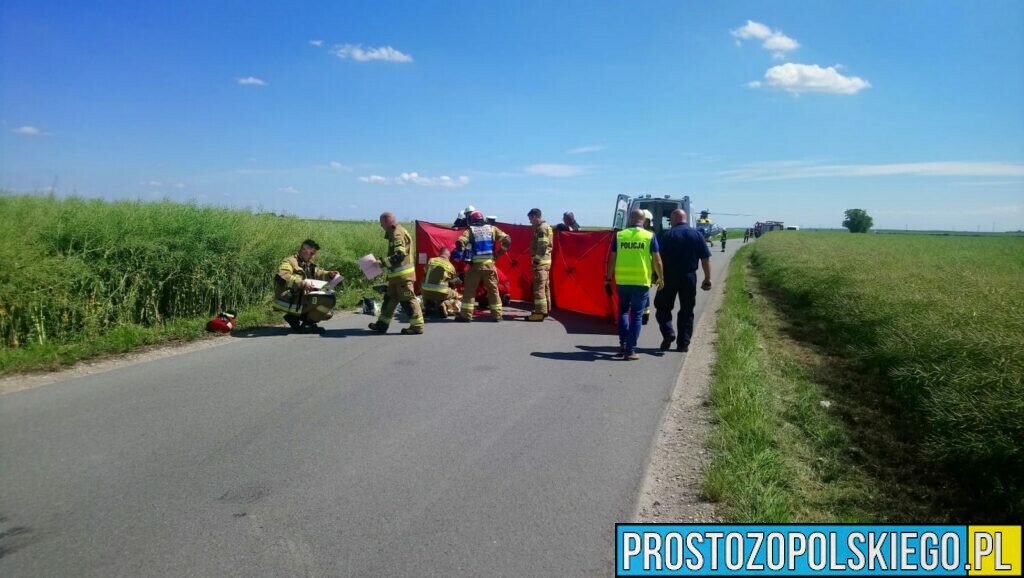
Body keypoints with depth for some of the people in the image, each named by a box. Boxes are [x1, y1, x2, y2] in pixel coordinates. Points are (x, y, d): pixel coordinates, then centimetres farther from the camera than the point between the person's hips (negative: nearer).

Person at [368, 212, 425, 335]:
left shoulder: (397, 234, -16)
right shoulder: (395, 233, 17)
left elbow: (400, 255, -25)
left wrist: (384, 263, -20)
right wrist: (385, 264, 16)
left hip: (403, 274, -11)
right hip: (396, 275, 11)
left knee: (408, 300, -6)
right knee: (389, 298, 15)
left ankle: (417, 326, -1)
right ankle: (382, 324, 22)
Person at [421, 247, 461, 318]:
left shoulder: (430, 261, 12)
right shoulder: (450, 266, 7)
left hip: (426, 292, 4)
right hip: (441, 293, -4)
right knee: (456, 295, 22)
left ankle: (428, 306, 22)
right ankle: (445, 305, -6)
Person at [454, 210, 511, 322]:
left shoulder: (470, 231, 0)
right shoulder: (492, 229, 8)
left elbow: (460, 243, -15)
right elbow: (507, 240, 4)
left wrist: (459, 253, 2)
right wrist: (500, 253, 10)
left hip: (476, 264, -2)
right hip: (490, 264, 2)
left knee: (469, 290, 5)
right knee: (493, 290, 11)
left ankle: (466, 315, 2)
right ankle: (497, 315, 12)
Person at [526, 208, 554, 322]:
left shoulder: (541, 228, -14)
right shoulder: (546, 227, 17)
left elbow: (542, 246, -21)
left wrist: (536, 260, -20)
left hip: (541, 261, -11)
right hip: (546, 261, 11)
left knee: (539, 287, -9)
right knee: (545, 286, 16)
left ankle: (540, 313, -9)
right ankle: (545, 310, 25)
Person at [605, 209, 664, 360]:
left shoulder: (619, 235, 2)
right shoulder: (650, 236, -2)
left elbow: (612, 259, 4)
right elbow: (657, 260, 0)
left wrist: (608, 279, 11)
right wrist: (661, 278, 14)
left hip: (622, 281, 2)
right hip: (642, 282, -2)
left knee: (623, 311, 21)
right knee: (636, 316, 6)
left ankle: (623, 344, 12)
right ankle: (630, 351, 5)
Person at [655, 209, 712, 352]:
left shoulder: (667, 235, -5)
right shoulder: (697, 235, 3)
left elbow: (659, 258, -9)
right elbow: (706, 259, 1)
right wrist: (708, 279, 5)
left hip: (670, 276, -2)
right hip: (689, 277, 2)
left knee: (662, 307, 11)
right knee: (687, 311, 10)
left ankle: (668, 332, -9)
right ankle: (684, 343, 10)